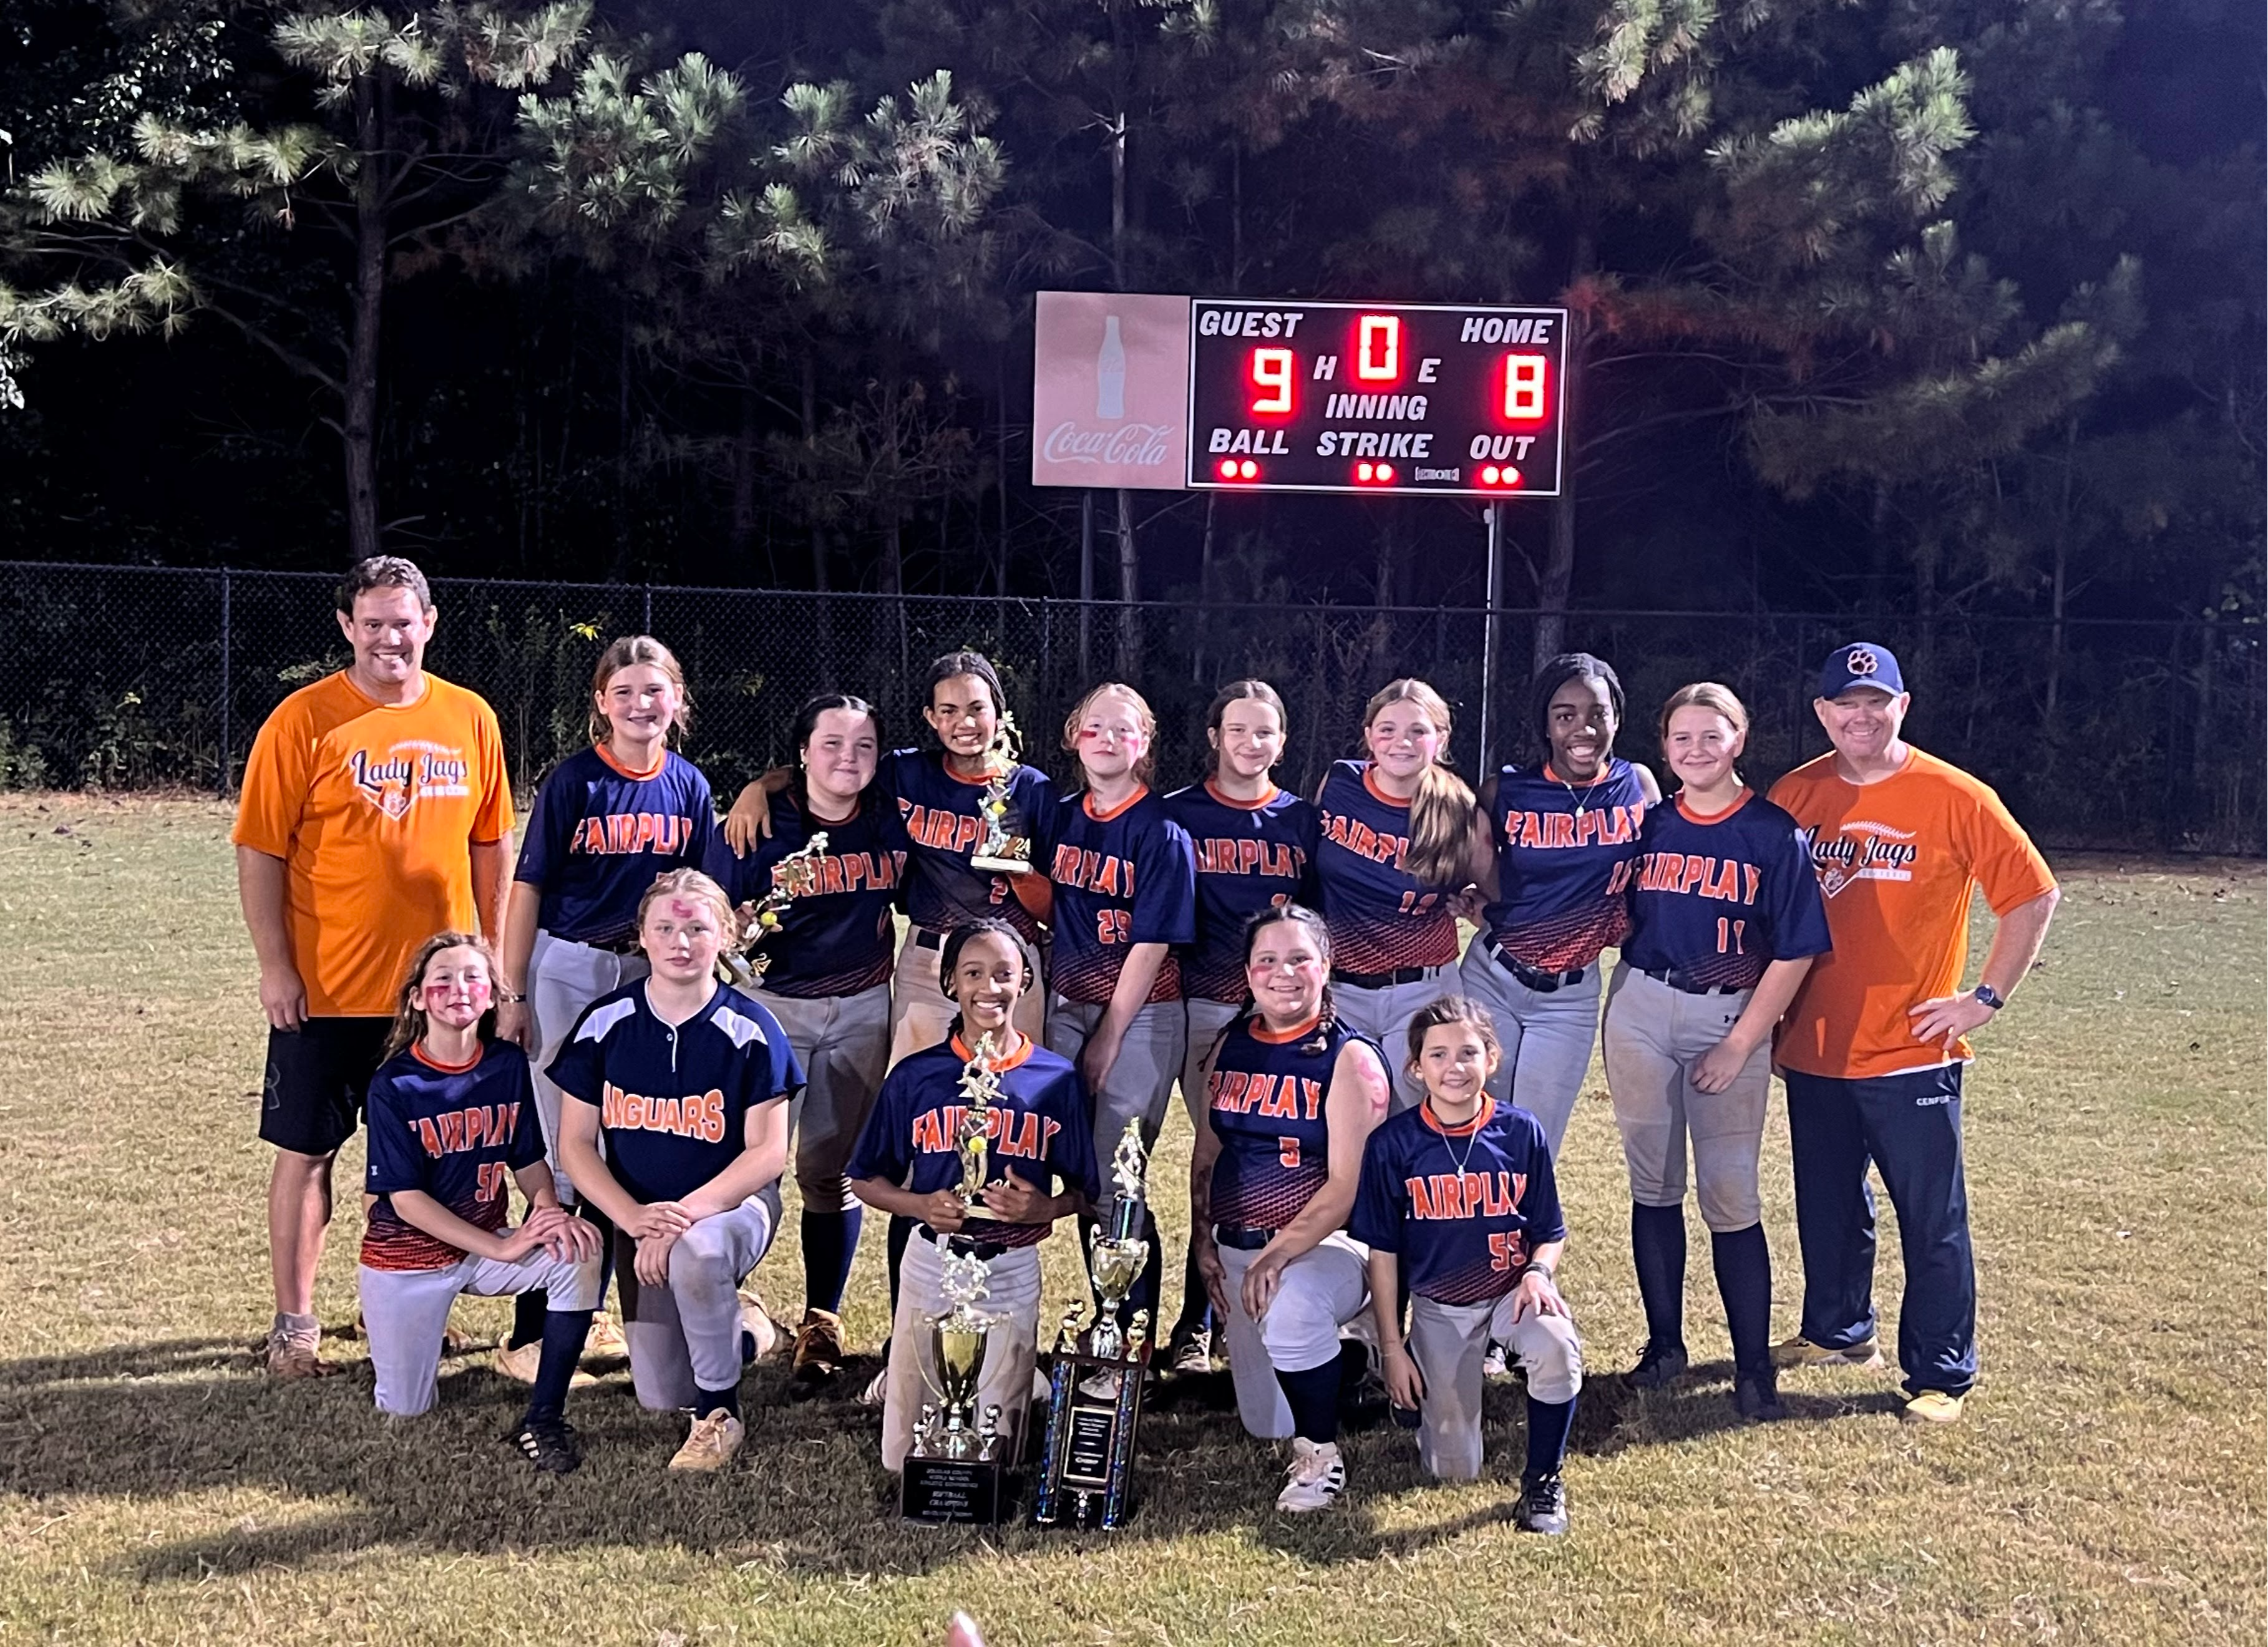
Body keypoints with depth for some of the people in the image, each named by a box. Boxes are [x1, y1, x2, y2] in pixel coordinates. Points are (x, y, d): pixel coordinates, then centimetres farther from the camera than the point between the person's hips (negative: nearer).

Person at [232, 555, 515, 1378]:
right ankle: (295, 1324, 17)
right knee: (308, 1150, 6)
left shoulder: (469, 719, 4)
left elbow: (489, 847, 11)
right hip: (326, 988, -3)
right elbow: (260, 853, -7)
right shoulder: (303, 721, -7)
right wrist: (276, 968, -11)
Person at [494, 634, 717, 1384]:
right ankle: (531, 1330, 5)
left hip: (651, 974, 4)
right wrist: (512, 995, -9)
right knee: (564, 1149, -2)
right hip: (568, 968, -4)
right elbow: (529, 887, -6)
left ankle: (586, 1311, 23)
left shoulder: (689, 787, 3)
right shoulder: (573, 781, -7)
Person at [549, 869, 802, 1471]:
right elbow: (575, 1142, -3)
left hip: (733, 1202, -3)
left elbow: (768, 1152, -13)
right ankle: (737, 1325, 33)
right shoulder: (605, 1023, -5)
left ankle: (721, 1415, -15)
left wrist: (684, 1216, -25)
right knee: (661, 1397, 0)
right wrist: (634, 1217, -18)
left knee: (696, 1254, -39)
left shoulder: (751, 1030, -12)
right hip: (638, 1214, 3)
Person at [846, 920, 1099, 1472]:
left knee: (996, 1454, 5)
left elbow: (1084, 1192, 5)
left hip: (1012, 1272, 0)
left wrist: (1042, 1207, -16)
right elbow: (868, 1180, 5)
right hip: (932, 1261, 0)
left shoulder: (1057, 1081, -1)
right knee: (906, 1456, 5)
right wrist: (922, 1206, -14)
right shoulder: (915, 1076, 0)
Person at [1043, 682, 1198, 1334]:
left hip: (1141, 1013, -5)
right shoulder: (1061, 817, 7)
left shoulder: (1161, 831, -10)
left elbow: (1152, 943, -13)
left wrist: (1109, 1038, -13)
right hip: (1068, 1005, 5)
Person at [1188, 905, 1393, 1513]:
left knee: (1289, 1304, -41)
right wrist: (1204, 1240, 3)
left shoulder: (1350, 1057, -11)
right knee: (1265, 1425, 11)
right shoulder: (1231, 1047, 7)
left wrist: (1278, 1256, -27)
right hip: (1236, 1251, 6)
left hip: (1324, 1245, -6)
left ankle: (1321, 1458, -19)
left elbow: (1348, 1185, -18)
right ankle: (1337, 1357, 43)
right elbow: (1207, 1153, 14)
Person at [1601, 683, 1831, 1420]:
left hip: (1730, 1018, -3)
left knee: (1730, 1196, -4)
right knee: (1654, 1184, 9)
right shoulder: (1650, 824, 5)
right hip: (1641, 1010, 3)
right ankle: (1664, 1343, 21)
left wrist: (1739, 1047, -9)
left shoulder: (1774, 833, -5)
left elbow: (1794, 953, -6)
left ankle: (1754, 1364, 6)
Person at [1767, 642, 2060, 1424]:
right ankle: (1837, 1331, 36)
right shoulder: (1795, 795, 3)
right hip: (1814, 1048, 4)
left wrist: (1985, 998, -7)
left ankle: (1942, 1374, 13)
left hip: (1911, 1053, -4)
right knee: (1827, 1207, 17)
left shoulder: (1956, 798, -9)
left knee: (1933, 1220, 1)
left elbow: (2033, 895, -5)